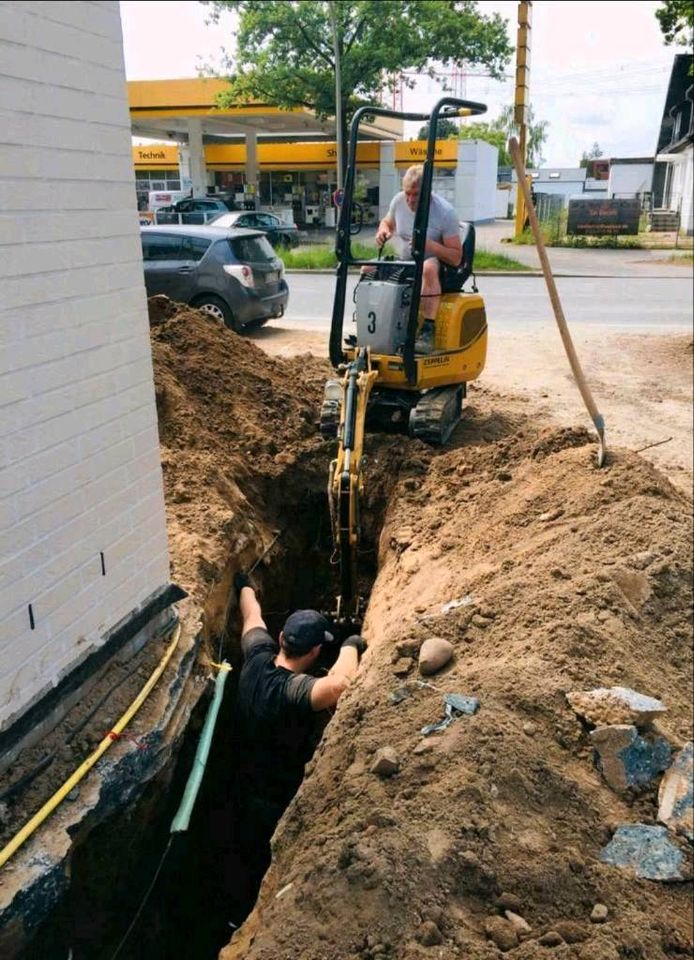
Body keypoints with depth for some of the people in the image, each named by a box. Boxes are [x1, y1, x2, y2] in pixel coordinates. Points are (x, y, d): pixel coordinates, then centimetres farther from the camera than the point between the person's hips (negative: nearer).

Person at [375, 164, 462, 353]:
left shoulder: (445, 212, -16)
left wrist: (430, 245, -33)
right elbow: (387, 221, 22)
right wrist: (383, 230, -4)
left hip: (438, 267, -5)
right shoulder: (398, 201, -1)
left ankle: (428, 332, -41)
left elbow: (456, 257, -17)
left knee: (428, 268, -41)